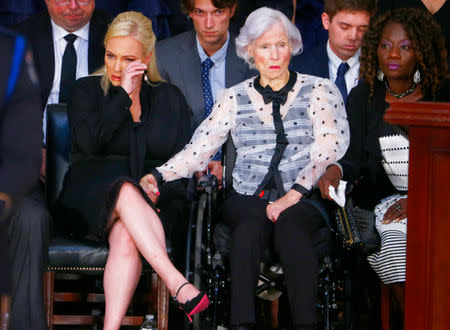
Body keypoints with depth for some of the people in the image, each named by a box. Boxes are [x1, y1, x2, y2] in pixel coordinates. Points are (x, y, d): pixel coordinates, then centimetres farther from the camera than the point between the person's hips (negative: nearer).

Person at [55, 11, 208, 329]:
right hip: (90, 202, -1)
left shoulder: (170, 98, 16)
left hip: (153, 203, 1)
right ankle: (179, 286, -50)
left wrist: (157, 182, -10)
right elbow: (88, 142, -9)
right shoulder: (87, 91, 11)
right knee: (126, 190, -38)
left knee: (127, 237, -36)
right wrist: (124, 95, -8)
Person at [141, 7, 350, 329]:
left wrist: (294, 194, -15)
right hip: (248, 198, 2)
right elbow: (200, 149, 8)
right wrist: (160, 175, -10)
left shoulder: (318, 91, 10)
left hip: (304, 198, -1)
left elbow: (329, 148, -2)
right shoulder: (235, 98, 16)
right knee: (249, 229, -34)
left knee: (290, 227, -36)